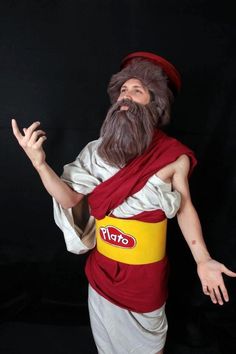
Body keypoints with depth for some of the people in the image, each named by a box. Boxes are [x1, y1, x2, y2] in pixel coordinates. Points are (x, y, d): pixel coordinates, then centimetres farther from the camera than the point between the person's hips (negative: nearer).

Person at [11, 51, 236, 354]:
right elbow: (70, 199, -13)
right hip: (103, 266, 3)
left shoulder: (174, 155, -16)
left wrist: (203, 260, -13)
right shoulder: (99, 150, -10)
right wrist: (39, 162, -28)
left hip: (146, 270, -2)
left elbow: (184, 207, -6)